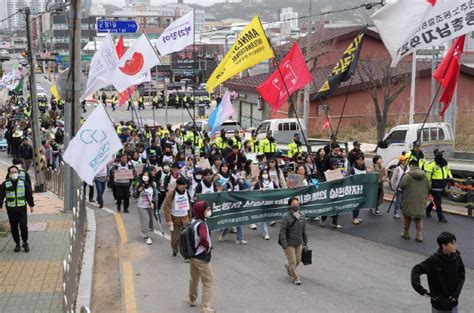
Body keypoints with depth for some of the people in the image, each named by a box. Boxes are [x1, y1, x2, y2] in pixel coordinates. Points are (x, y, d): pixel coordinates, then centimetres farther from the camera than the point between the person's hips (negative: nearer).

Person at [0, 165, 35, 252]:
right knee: (14, 228, 4)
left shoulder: (23, 182, 1)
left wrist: (31, 205, 9)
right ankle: (17, 244, 16)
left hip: (22, 208, -1)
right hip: (11, 209, 1)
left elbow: (29, 194, 8)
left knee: (23, 226, -7)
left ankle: (25, 243, 9)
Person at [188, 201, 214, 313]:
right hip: (201, 257, -9)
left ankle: (193, 300, 44)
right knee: (208, 281, 0)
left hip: (192, 255, 9)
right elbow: (203, 238, -41)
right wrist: (208, 247, -22)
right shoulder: (201, 224, -24)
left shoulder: (193, 221, 2)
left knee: (194, 278, 26)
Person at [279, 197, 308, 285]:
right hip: (289, 244, -6)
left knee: (298, 260, 17)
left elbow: (304, 230, 8)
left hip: (299, 243, 6)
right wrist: (284, 245, -18)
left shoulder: (302, 215, -2)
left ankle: (288, 266, 47)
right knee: (292, 262, 1)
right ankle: (295, 278, 20)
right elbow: (282, 232, -17)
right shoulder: (286, 217, -19)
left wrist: (305, 242, 8)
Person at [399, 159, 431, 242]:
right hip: (421, 201, 4)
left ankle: (406, 233, 24)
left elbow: (401, 186, -11)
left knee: (407, 217, 15)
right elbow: (428, 188, 7)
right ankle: (420, 235, 9)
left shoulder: (407, 176, -14)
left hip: (409, 201, -4)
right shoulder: (424, 176, 2)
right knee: (419, 219, 14)